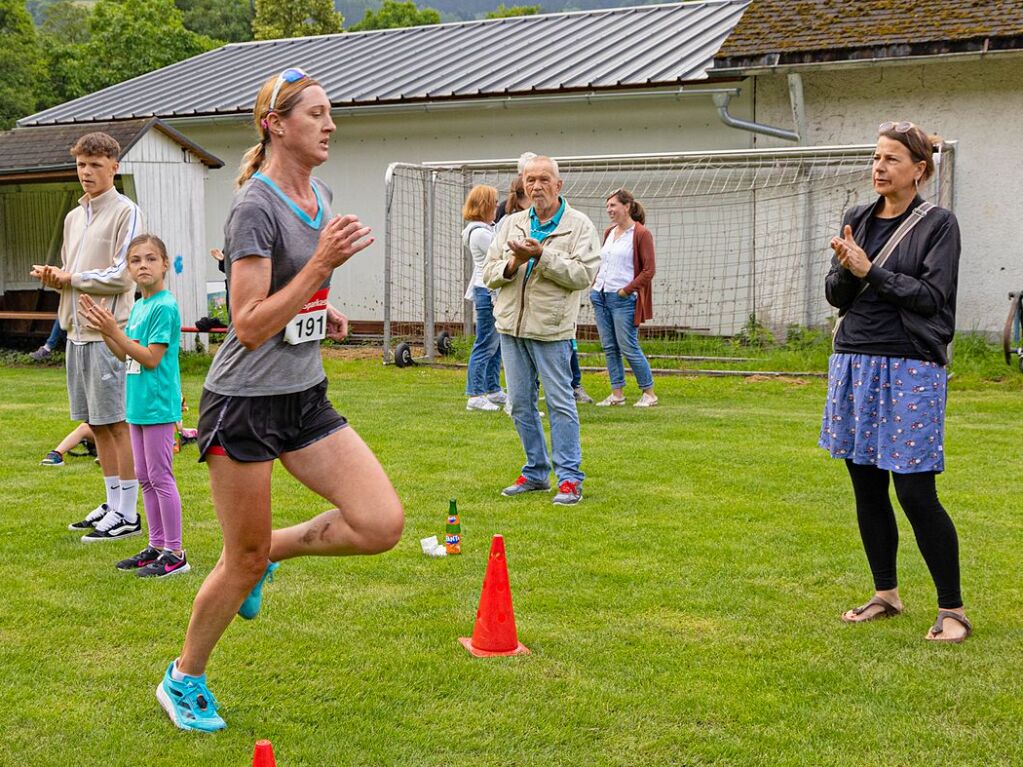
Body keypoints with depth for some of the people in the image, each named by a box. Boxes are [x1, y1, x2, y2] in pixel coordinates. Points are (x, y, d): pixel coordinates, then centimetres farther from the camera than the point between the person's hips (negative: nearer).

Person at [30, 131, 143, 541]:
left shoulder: (125, 212, -6)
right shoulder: (74, 216, 18)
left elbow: (121, 276, -13)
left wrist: (71, 279, -7)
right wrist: (52, 276, 1)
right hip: (77, 330, 8)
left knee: (117, 423, -5)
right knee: (97, 423, 12)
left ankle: (127, 515, 1)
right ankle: (113, 504, 21)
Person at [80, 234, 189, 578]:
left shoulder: (165, 306, -15)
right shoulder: (138, 306, 12)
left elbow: (151, 358, -19)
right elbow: (125, 356, 14)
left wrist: (113, 330, -20)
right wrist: (102, 327, 4)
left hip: (158, 404, -9)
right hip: (138, 404, 9)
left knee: (160, 477, -4)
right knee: (145, 478, 14)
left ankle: (175, 553, 2)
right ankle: (157, 546, 23)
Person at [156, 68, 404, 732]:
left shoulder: (320, 194, 9)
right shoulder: (256, 207, -17)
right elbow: (250, 327, -22)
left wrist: (324, 310, 8)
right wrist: (324, 263, -28)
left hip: (305, 398, 7)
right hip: (245, 402, -7)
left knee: (382, 525, -7)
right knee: (244, 562, 3)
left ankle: (272, 550, 18)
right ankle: (185, 681, 27)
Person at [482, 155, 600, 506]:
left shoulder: (579, 225, -1)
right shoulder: (512, 224, 13)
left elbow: (584, 274, -14)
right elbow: (489, 274, 10)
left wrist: (542, 255, -19)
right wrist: (513, 264, -11)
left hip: (551, 328, -5)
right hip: (511, 326, 5)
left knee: (560, 403, -4)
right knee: (520, 404, 10)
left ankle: (569, 477, 2)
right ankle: (536, 472, 22)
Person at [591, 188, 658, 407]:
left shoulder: (641, 234, -7)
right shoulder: (609, 232, 15)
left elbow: (648, 271, -11)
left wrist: (625, 290, -14)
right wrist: (594, 285, 10)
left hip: (623, 299, -7)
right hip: (601, 297, 7)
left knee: (628, 348, -5)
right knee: (609, 348, 8)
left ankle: (649, 393, 7)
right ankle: (617, 393, 14)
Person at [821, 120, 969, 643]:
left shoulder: (938, 224, -3)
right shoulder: (857, 220, 12)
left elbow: (932, 296, -12)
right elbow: (836, 296, 8)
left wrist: (870, 271, -14)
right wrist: (845, 269, -12)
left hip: (910, 368, -6)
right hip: (854, 363, 6)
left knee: (915, 493, -8)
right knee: (867, 487, 10)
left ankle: (952, 610, 2)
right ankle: (886, 594, 24)